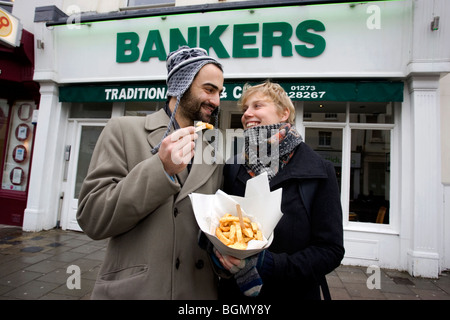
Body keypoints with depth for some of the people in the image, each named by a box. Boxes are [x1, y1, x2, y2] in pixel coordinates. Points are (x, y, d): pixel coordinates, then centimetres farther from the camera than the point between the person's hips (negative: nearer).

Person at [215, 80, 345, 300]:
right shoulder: (233, 168, -3)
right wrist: (221, 253, -18)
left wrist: (266, 264, -24)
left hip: (294, 292, -2)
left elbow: (331, 250, -13)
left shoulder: (319, 171, -11)